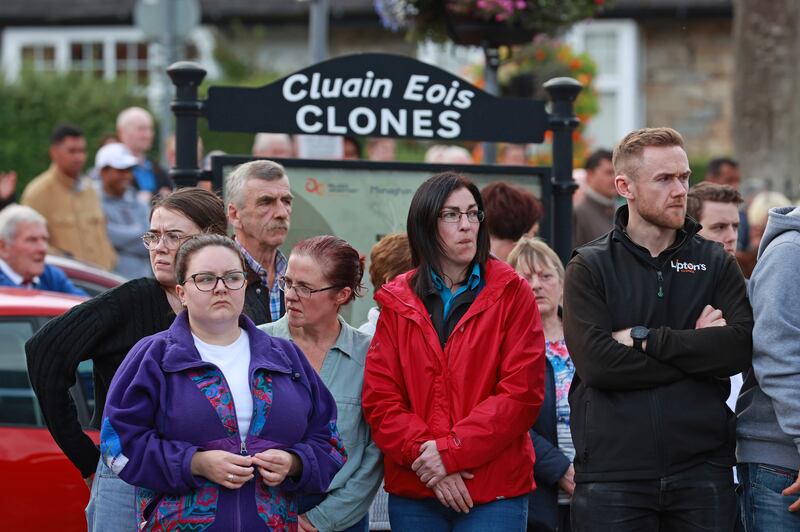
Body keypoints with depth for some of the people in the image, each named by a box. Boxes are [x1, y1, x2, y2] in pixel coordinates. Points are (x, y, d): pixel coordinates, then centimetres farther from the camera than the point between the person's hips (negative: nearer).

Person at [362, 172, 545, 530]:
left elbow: (522, 394, -7)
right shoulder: (398, 302, 9)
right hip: (412, 492, 2)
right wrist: (423, 454, -14)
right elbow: (379, 399, 2)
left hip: (494, 493, -2)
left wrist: (451, 450, -14)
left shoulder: (512, 294, 2)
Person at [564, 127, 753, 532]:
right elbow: (596, 362, -12)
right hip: (613, 471, -2)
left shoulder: (716, 264, 10)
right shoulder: (589, 268, 4)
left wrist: (644, 339, -11)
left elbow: (740, 347, -7)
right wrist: (697, 349, -9)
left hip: (702, 469, 2)